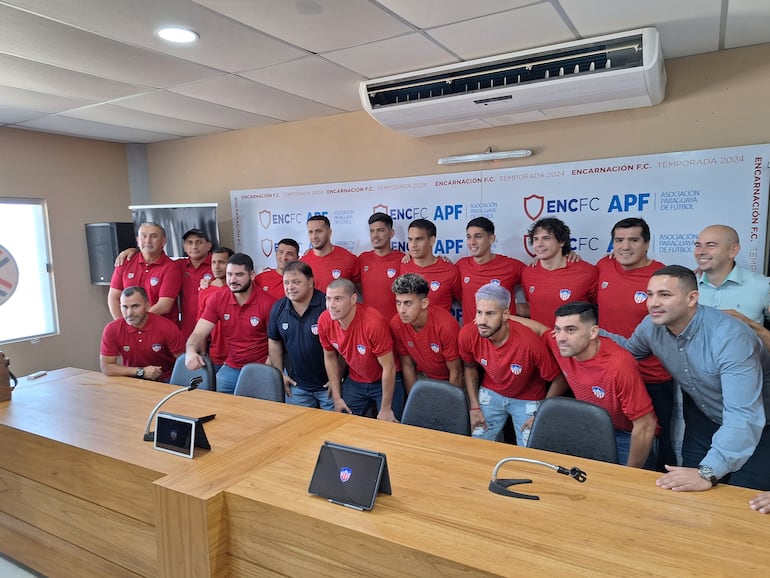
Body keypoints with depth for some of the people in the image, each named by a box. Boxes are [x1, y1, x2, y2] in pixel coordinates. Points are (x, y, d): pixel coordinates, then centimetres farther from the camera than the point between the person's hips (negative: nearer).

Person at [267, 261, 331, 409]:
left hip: (328, 384, -4)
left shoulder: (327, 306, -20)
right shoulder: (278, 308, -1)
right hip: (296, 385, 5)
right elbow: (274, 342, 12)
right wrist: (280, 374, 8)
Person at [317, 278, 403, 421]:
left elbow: (389, 368, -21)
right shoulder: (324, 321, -14)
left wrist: (386, 409, -15)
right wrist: (336, 397, 3)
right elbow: (330, 358, 3)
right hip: (354, 382, 5)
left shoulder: (374, 322, -31)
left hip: (385, 381, -4)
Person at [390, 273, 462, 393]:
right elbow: (407, 366, -3)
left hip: (450, 382, -3)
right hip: (422, 378, 3)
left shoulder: (446, 325, -27)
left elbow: (456, 372, -15)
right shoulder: (396, 324, -15)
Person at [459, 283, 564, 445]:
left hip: (527, 400, -2)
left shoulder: (530, 342, -34)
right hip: (491, 393, 3)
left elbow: (559, 380, -18)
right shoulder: (468, 334, -23)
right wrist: (474, 407, -1)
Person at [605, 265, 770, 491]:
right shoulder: (651, 325, -16)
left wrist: (707, 473, -50)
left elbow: (743, 418, -41)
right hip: (703, 419, 5)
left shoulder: (730, 336, -35)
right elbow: (629, 349, 8)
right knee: (687, 493, 13)